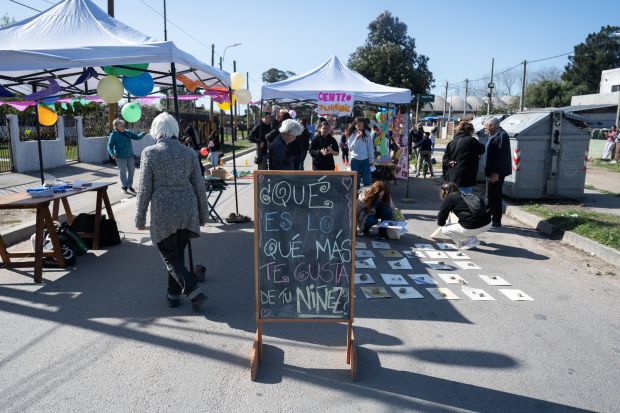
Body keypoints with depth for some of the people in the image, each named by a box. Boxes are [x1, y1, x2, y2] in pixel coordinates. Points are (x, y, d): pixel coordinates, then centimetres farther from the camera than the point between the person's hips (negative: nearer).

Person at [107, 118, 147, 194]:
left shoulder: (127, 132, 4)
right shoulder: (114, 135, -10)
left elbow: (137, 137, 8)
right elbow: (110, 145, -10)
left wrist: (143, 133, -10)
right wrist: (112, 154, -25)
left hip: (130, 155, 5)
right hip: (121, 156, -5)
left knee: (131, 170, 9)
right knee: (123, 171, 4)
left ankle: (130, 186, 24)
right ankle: (124, 187, 20)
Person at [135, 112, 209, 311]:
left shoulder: (150, 153, -7)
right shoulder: (189, 153, 3)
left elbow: (144, 190, -6)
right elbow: (199, 187, 4)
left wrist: (140, 219, 3)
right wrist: (203, 215, 14)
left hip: (163, 213, -4)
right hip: (187, 211, 4)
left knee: (170, 257, 6)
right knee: (178, 253, 18)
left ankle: (194, 292, -7)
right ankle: (174, 294, 28)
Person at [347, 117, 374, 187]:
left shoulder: (367, 133, 0)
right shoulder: (352, 134, -2)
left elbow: (370, 147, 5)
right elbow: (350, 148, -8)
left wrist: (372, 159, 4)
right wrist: (356, 138, -19)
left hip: (365, 160, 1)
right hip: (355, 160, -1)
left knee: (366, 181, 1)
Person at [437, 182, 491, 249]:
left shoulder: (449, 199, 2)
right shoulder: (466, 195, 23)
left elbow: (441, 217, 3)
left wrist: (441, 223, 27)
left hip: (474, 228, -8)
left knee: (445, 229, 9)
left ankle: (470, 241, 3)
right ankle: (473, 238, 22)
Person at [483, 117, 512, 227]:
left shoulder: (502, 135, -16)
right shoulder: (493, 136, 17)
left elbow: (502, 156, -23)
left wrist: (495, 172, -25)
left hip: (496, 173, -10)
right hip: (491, 172, 10)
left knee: (494, 196, -3)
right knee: (489, 196, 17)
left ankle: (496, 221, 6)